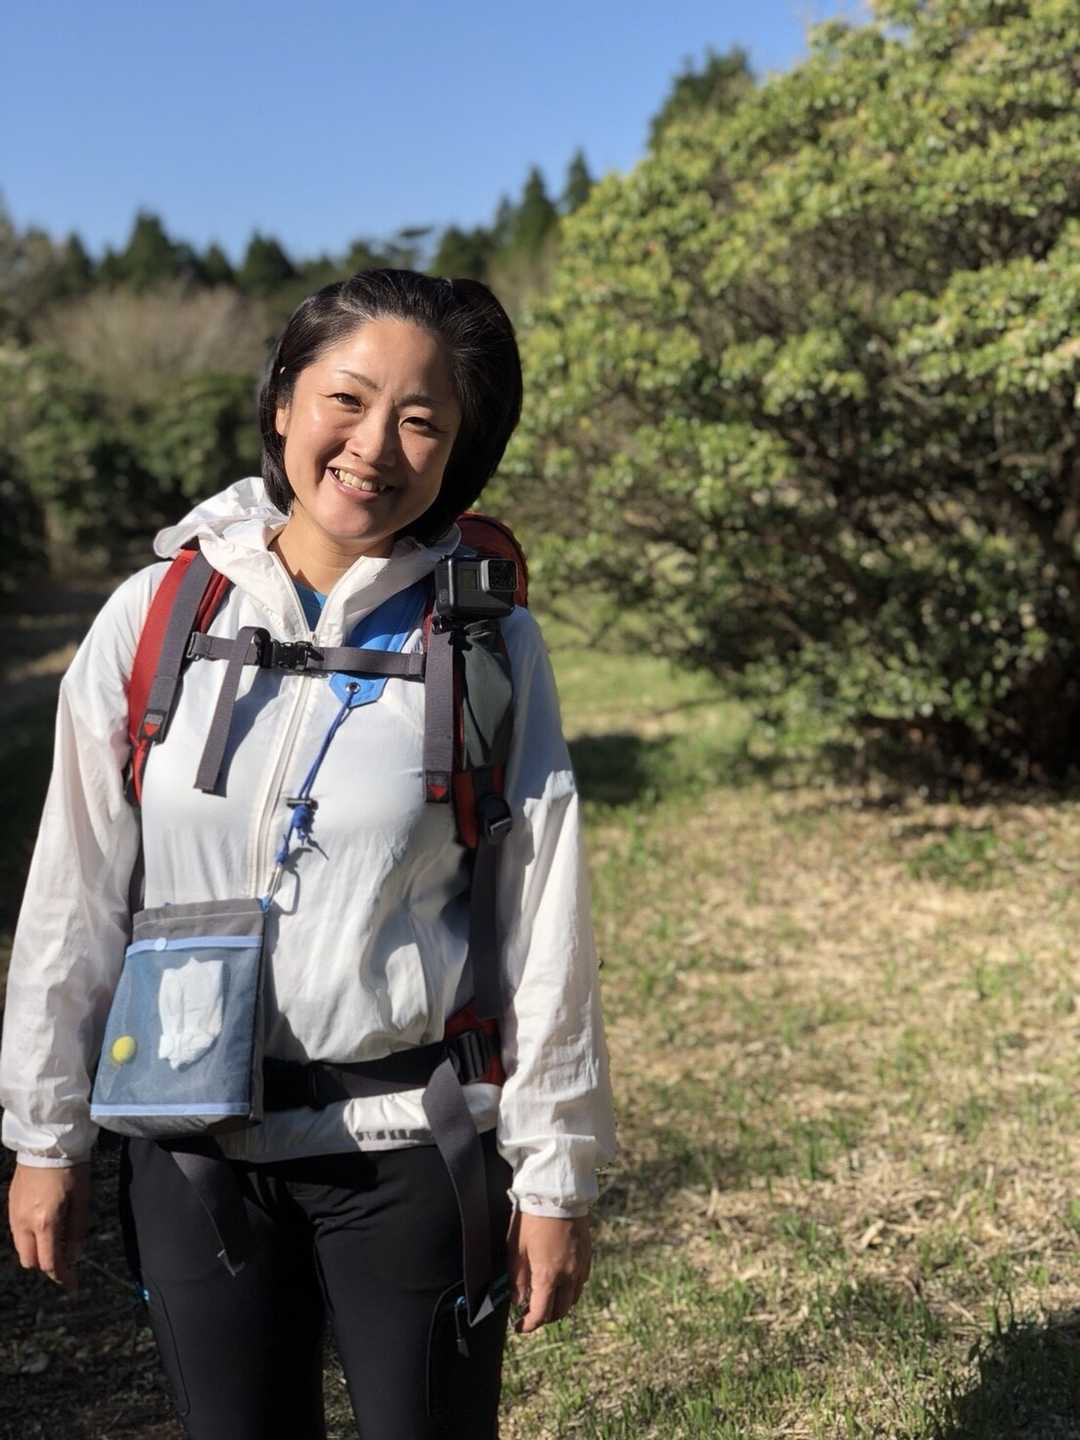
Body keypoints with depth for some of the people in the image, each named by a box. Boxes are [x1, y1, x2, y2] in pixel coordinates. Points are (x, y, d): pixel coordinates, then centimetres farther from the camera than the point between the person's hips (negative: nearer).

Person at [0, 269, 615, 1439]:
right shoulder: (155, 616, -4)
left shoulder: (488, 645, -8)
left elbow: (543, 925, -5)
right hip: (191, 1151, 2)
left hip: (411, 1154, -1)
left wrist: (554, 1175, -2)